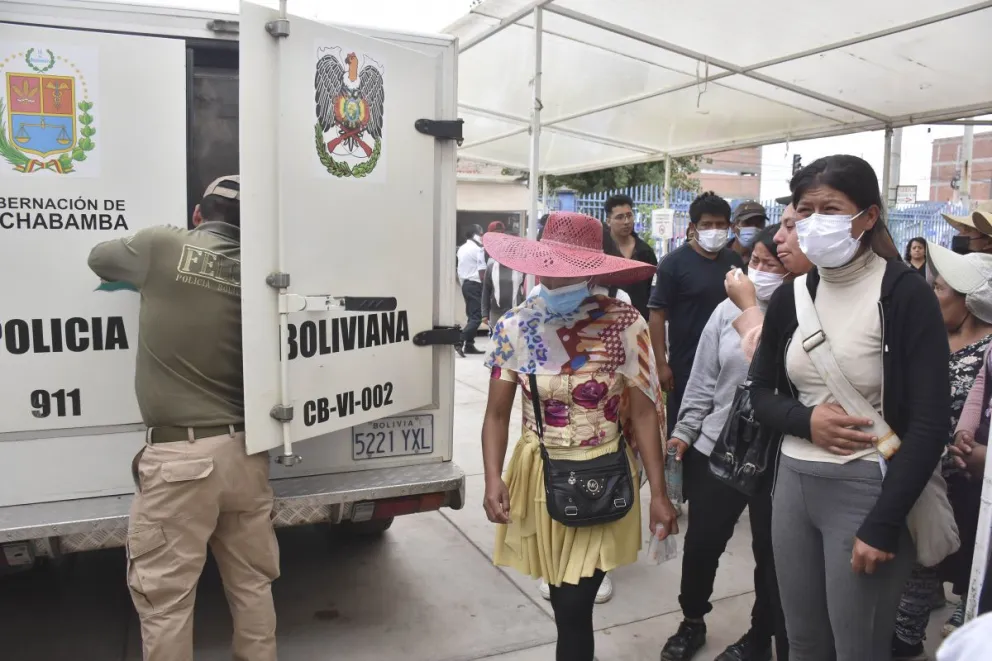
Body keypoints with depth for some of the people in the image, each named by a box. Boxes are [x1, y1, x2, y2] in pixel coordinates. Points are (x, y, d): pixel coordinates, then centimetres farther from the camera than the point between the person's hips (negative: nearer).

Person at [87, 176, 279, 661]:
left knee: (164, 598, 10)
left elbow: (99, 258, 16)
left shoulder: (161, 246, -4)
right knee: (252, 584, 18)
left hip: (180, 458, -4)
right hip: (244, 451, 5)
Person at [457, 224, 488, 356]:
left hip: (465, 283, 9)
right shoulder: (478, 249, -12)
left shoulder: (462, 249, 14)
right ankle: (460, 342, -19)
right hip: (475, 284, -9)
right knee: (477, 316, -9)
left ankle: (469, 345, 14)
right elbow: (481, 271, -16)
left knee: (471, 315, 14)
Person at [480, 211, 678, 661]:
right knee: (563, 601, 17)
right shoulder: (515, 328, -7)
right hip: (541, 475, 3)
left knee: (574, 608, -1)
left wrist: (658, 493, -8)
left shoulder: (624, 324, -13)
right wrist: (493, 479, -17)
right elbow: (497, 414, -3)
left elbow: (643, 412, -8)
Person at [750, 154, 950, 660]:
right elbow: (761, 394, 10)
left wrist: (882, 525, -16)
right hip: (793, 484, 5)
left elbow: (929, 425, -14)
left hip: (866, 490, -5)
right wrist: (805, 420, -11)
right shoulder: (790, 296, 4)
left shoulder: (905, 295, -11)